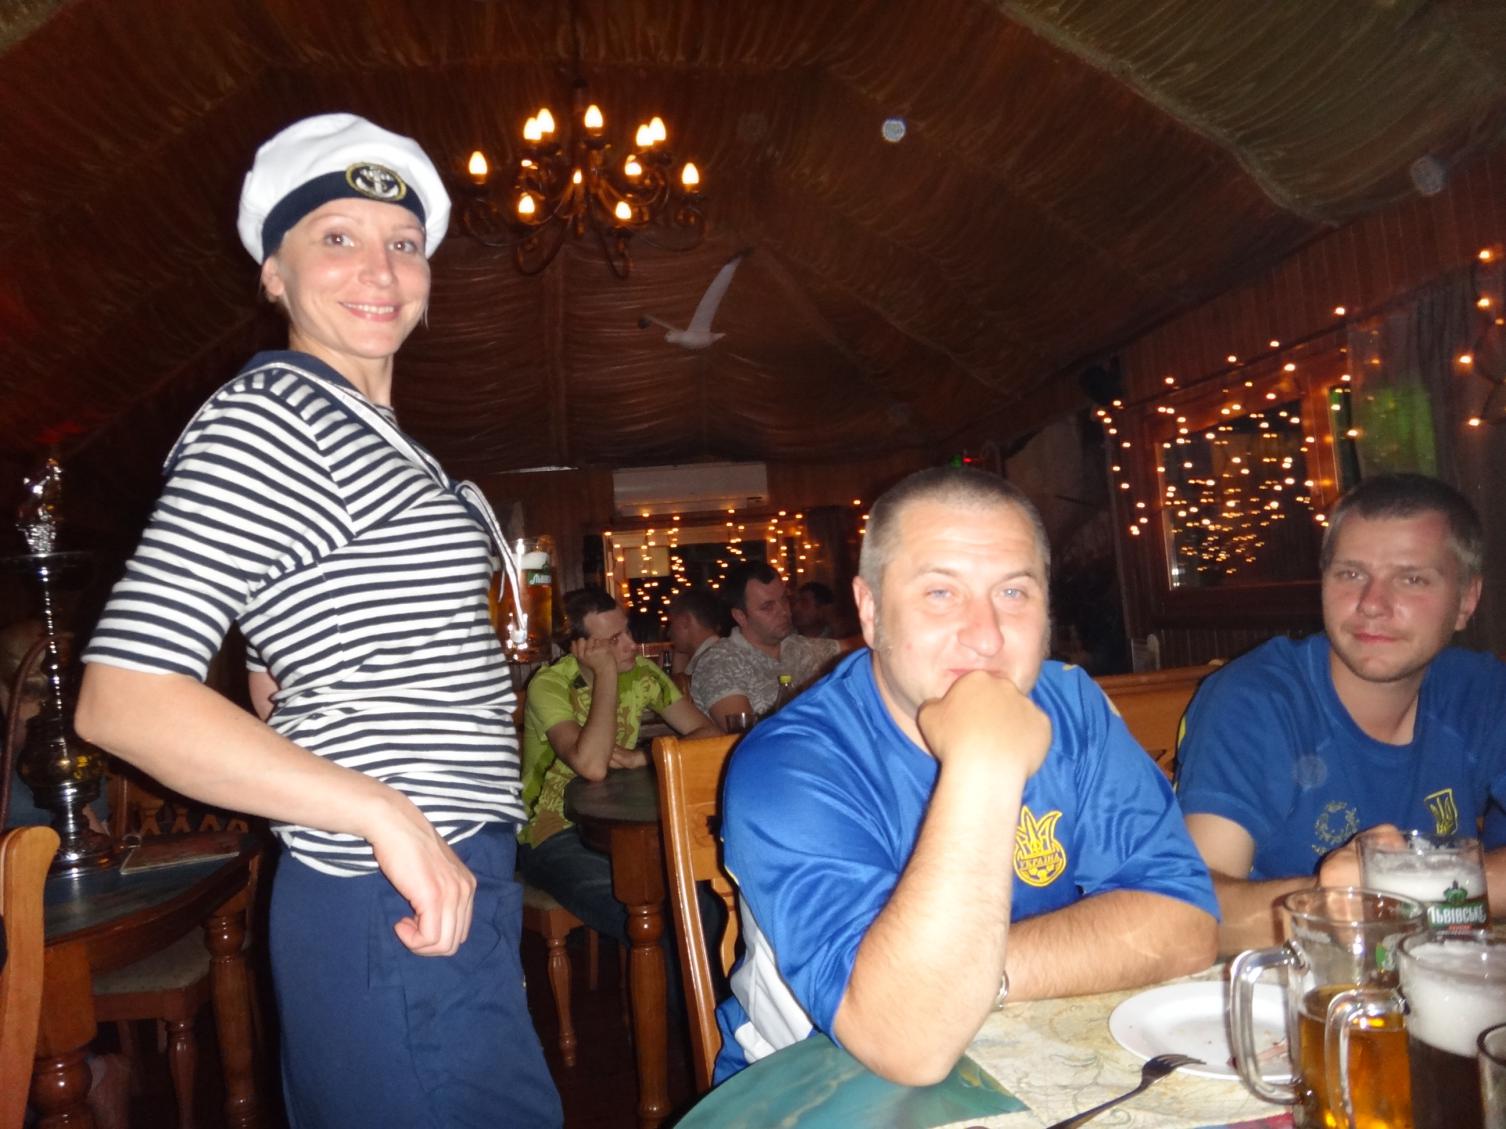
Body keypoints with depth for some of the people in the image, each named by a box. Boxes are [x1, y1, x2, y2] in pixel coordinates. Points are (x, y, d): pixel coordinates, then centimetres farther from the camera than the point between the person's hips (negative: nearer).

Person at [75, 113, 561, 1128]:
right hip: (406, 913, -9)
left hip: (444, 884, 9)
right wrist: (387, 815, -24)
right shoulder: (266, 419, -14)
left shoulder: (365, 436, 14)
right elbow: (122, 699, -21)